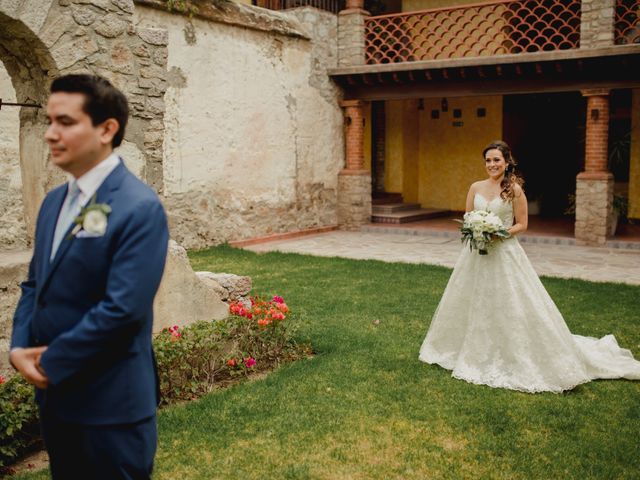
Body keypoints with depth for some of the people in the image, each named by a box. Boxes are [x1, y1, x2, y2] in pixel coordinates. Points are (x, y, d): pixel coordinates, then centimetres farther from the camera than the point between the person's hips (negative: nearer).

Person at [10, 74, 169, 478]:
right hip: (55, 395, 8)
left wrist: (51, 362, -14)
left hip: (110, 402, -8)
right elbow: (35, 283, 14)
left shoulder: (140, 208, -18)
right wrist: (20, 347, -3)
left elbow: (123, 308, -24)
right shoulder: (55, 200, 8)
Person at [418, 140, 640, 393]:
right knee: (472, 305, 12)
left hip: (505, 253, -5)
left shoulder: (514, 189, -6)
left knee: (511, 306, -3)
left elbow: (521, 224, -3)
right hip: (477, 254, 5)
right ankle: (476, 353, 29)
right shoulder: (476, 187, 6)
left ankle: (518, 358, 10)